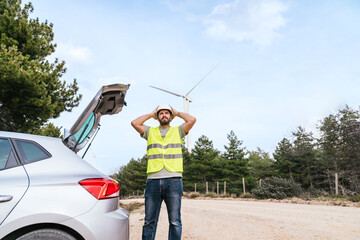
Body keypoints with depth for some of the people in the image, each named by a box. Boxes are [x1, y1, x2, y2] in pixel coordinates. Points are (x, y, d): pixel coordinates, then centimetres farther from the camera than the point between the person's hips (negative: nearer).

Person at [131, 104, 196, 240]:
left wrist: (177, 113, 18)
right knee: (149, 221, 4)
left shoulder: (178, 131, 17)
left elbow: (192, 120, 2)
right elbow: (134, 123, 7)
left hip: (173, 180, -1)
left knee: (174, 221, 0)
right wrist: (151, 114, 19)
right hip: (153, 180, 1)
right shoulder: (150, 132, 20)